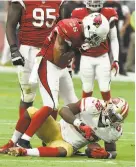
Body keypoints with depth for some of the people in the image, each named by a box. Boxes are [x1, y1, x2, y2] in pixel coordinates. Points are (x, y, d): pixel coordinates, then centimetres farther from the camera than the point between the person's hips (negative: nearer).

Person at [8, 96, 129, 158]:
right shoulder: (94, 105, -21)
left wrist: (106, 155, -19)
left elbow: (112, 152, 6)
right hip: (57, 131, -1)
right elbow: (64, 110, -21)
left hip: (68, 145, 1)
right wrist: (80, 125, -37)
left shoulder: (114, 131, -8)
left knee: (62, 151, -40)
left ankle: (23, 151, -34)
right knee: (32, 111, -27)